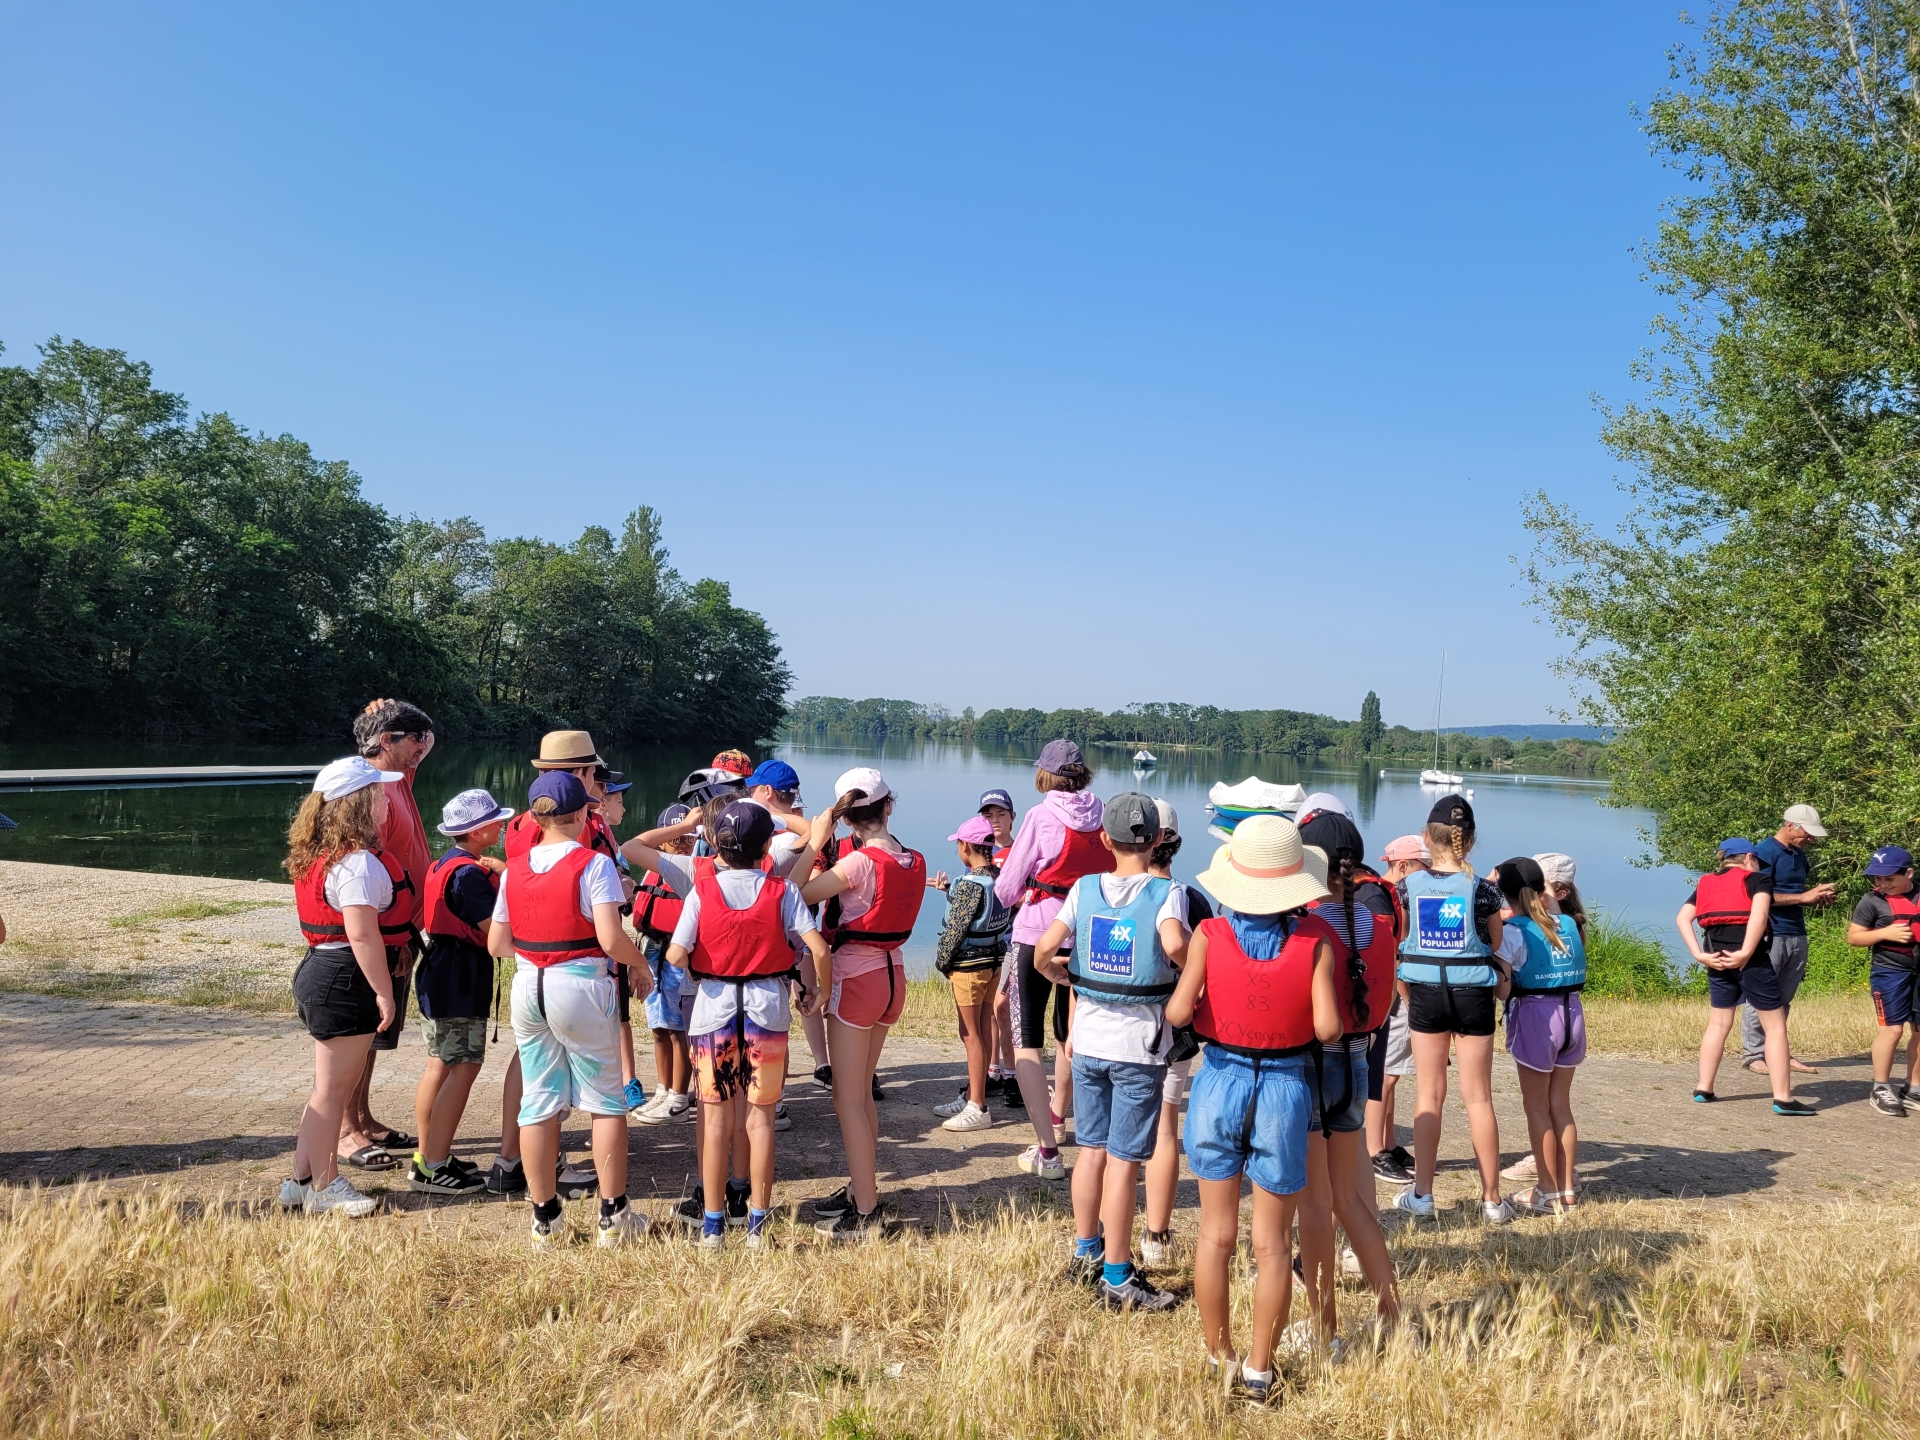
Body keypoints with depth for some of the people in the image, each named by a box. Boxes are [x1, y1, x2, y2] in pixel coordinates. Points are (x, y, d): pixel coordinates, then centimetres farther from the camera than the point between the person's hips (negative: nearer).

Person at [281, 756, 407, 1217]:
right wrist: (384, 991, -19)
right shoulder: (358, 863, -20)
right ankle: (323, 1188, 14)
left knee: (334, 1085, 19)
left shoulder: (323, 855, 11)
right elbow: (363, 936, -24)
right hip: (345, 979, -10)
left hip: (322, 969, 10)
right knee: (332, 1089, 2)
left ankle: (304, 1179, 28)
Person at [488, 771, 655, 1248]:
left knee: (538, 1102, 11)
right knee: (606, 1101, 8)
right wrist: (640, 964, -2)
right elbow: (611, 939, -20)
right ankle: (613, 1216, 12)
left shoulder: (514, 869, 5)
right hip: (582, 986, -5)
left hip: (528, 988, 5)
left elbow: (497, 944, 7)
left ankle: (546, 1219, 19)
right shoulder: (594, 865, -12)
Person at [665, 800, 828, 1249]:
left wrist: (696, 973, 7)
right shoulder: (782, 889, -6)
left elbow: (676, 955, -14)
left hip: (714, 1007, 0)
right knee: (760, 1116, 10)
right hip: (768, 1009, 0)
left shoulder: (703, 889, -6)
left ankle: (713, 1223, 16)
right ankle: (758, 1221, 15)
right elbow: (817, 948, -12)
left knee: (716, 1118, 10)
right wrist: (816, 990, 5)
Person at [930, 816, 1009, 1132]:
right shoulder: (1001, 878, 3)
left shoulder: (969, 883, -20)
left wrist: (941, 960, -4)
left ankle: (977, 1108, 3)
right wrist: (949, 890, 24)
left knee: (970, 1033, -1)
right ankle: (971, 1096, 26)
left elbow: (956, 927, -18)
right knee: (983, 1030, 14)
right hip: (994, 961, 8)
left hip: (969, 964, -8)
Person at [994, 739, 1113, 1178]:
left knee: (1026, 1042, 1)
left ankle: (1046, 1151, -8)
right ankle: (1056, 1117, 47)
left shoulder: (1040, 817, -12)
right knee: (1070, 1034, 24)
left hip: (1037, 934, -5)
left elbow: (1007, 889, -9)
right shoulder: (1104, 818, -1)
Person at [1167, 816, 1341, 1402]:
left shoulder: (1209, 935, -9)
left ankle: (1218, 1359, 27)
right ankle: (1258, 1372, 19)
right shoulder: (1315, 941, -11)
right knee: (1271, 1244, 11)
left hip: (1219, 1084, 1)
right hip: (1283, 1089, -1)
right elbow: (1328, 1029, -15)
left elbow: (1178, 1012, -15)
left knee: (1216, 1234, 15)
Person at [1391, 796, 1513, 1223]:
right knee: (1478, 1096, 8)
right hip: (1472, 992, -1)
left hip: (1425, 991, 1)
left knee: (1429, 1093, 11)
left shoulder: (1409, 885, -6)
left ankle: (1422, 1193, 15)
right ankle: (1491, 1199, 15)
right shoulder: (1481, 888, -10)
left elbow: (1398, 939, 3)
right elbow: (1496, 943, 1)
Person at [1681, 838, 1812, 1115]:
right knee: (1775, 1024, 3)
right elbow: (1759, 913, -16)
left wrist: (1700, 955, 0)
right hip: (1750, 960, -5)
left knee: (1719, 1023, 17)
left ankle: (1704, 1090, 18)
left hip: (1717, 959, 6)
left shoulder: (1706, 883, 18)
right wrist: (1745, 953, -20)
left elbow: (1682, 918, 6)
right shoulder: (1758, 879, 4)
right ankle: (1783, 1098, 2)